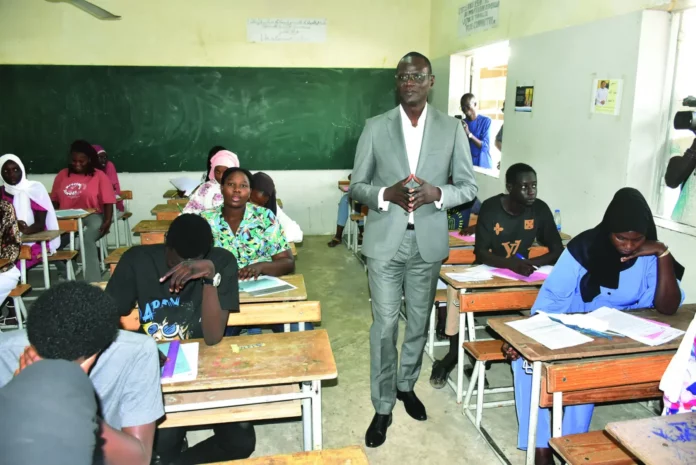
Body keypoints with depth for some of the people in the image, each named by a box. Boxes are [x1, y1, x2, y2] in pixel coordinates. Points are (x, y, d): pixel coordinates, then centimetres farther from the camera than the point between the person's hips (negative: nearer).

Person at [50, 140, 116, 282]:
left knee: (87, 241, -35)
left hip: (91, 217, -4)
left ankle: (93, 283, -34)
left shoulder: (99, 176, 2)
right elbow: (54, 201, 17)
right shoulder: (62, 175, 13)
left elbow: (108, 202, -4)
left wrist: (107, 221, -18)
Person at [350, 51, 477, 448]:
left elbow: (469, 187, 2)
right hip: (385, 241, -1)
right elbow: (357, 185, 2)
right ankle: (383, 406, 19)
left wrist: (436, 194, -18)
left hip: (428, 241, 2)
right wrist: (386, 194, -19)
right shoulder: (376, 127, 0)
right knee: (385, 326, 2)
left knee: (419, 323, 15)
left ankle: (406, 385, 39)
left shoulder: (452, 129, 1)